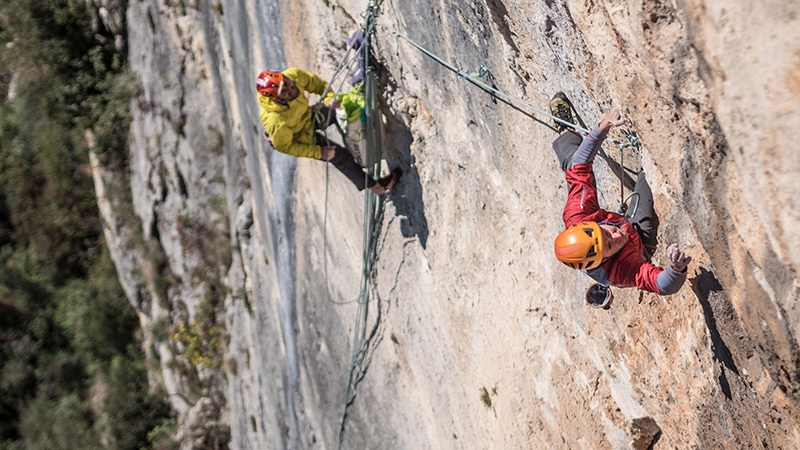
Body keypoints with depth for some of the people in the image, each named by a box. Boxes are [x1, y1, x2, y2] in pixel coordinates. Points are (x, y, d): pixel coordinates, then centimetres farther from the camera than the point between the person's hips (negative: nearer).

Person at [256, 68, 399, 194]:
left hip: (308, 116, 5)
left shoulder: (294, 75, -35)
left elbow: (319, 84, -14)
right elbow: (284, 147, -26)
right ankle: (373, 185, 30)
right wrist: (318, 152, -21)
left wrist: (329, 98, -35)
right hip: (300, 137, -5)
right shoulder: (276, 122, -46)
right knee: (341, 157, 6)